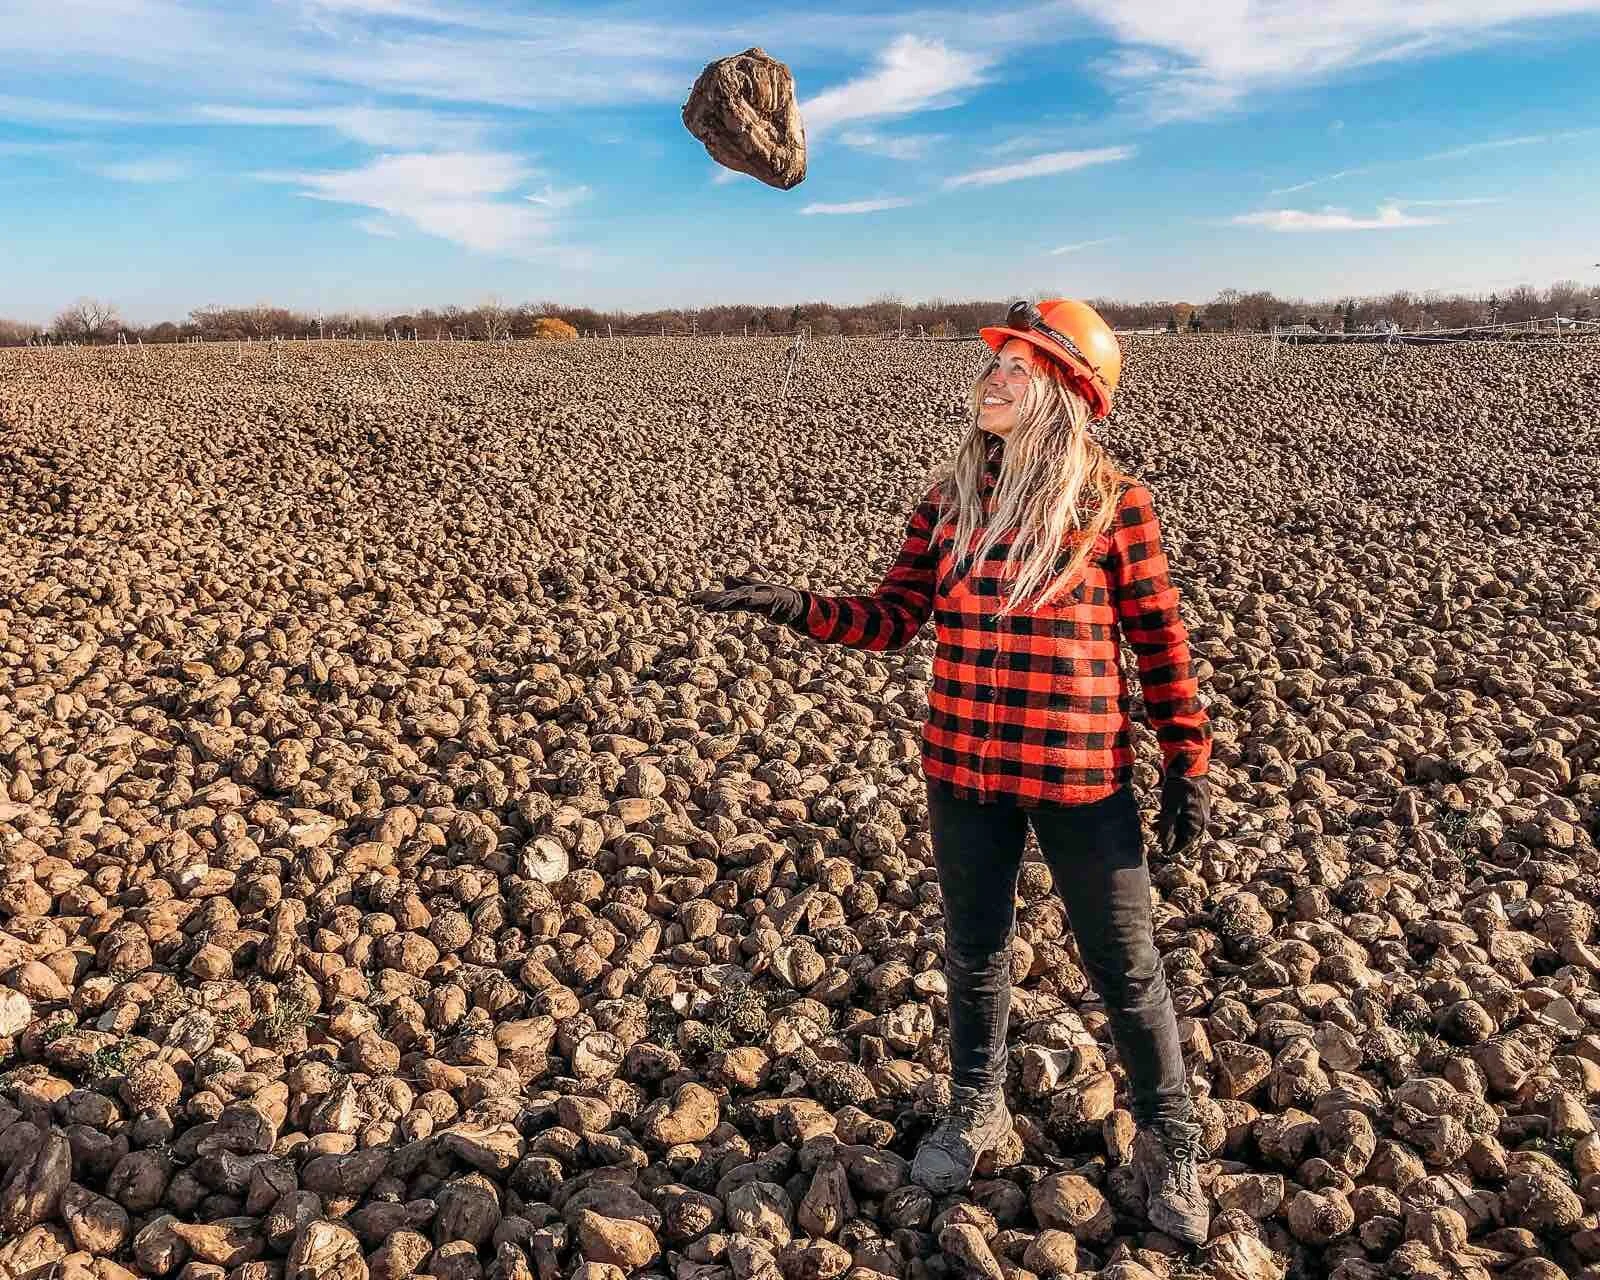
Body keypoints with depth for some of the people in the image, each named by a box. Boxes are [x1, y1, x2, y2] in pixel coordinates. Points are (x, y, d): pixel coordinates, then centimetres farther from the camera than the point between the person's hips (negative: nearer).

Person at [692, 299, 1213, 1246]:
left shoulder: (1114, 502, -10)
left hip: (1081, 778, -4)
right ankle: (976, 1111, 45)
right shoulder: (950, 499, 2)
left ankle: (1171, 1143, 34)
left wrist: (1188, 765, -5)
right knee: (975, 952, 20)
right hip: (964, 772, 4)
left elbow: (1160, 639, -6)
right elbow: (895, 617, 1)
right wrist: (799, 608, -14)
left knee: (1125, 969, 10)